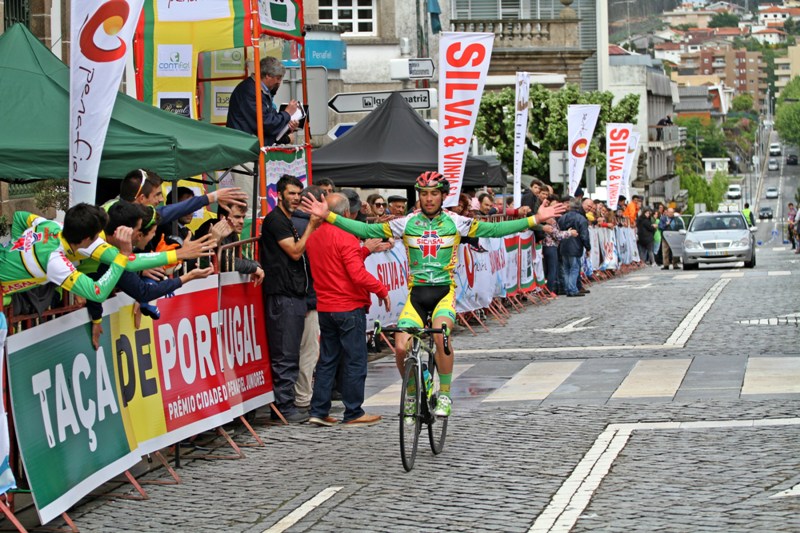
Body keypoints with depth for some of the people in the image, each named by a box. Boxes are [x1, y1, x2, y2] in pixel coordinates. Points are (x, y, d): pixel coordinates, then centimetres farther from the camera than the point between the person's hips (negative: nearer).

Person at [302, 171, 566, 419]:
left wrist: (535, 219, -8)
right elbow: (366, 230, 1)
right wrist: (329, 216, -7)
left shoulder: (455, 222, 2)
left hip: (444, 291, -2)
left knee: (441, 334, -30)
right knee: (401, 348, -15)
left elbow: (495, 229, -2)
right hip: (416, 293, 2)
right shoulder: (407, 223, 3)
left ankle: (444, 394, -12)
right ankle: (411, 394, 14)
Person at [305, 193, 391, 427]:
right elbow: (358, 274, -22)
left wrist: (363, 250, 17)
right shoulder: (345, 237, -16)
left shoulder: (314, 236, 8)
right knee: (355, 360, 1)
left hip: (325, 308, 7)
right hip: (349, 307, -7)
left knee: (327, 359, 13)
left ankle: (318, 410, 12)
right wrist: (382, 290, -10)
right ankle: (353, 413, 5)